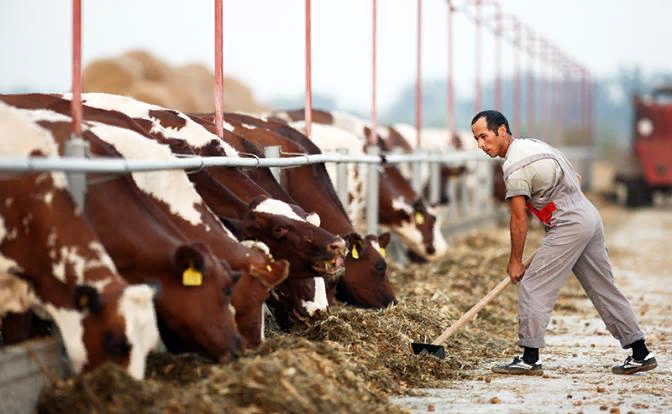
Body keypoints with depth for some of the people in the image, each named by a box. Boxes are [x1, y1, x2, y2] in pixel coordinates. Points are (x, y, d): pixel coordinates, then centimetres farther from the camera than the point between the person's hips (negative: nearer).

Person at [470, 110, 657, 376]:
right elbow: (576, 179, 22)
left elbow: (519, 219, -13)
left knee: (534, 286, -6)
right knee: (603, 288, 12)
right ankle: (640, 354, 13)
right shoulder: (533, 144, 14)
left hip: (570, 225, -10)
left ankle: (529, 359, -8)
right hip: (590, 217, 10)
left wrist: (515, 261, -5)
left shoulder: (515, 166, -15)